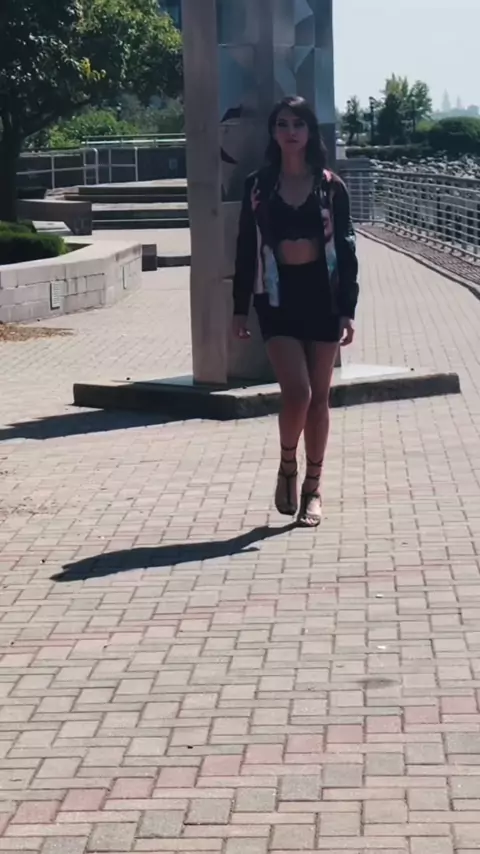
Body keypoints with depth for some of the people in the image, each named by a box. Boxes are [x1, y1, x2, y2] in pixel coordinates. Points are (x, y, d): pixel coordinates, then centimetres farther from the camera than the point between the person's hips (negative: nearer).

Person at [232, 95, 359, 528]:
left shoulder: (330, 186, 1)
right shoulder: (258, 186, 2)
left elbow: (346, 249, 0)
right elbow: (246, 249, 5)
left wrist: (348, 310, -6)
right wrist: (240, 308, 3)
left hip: (322, 295, 1)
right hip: (278, 297, -1)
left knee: (318, 397, 6)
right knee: (297, 392, -13)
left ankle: (313, 488, 16)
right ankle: (287, 467, 14)